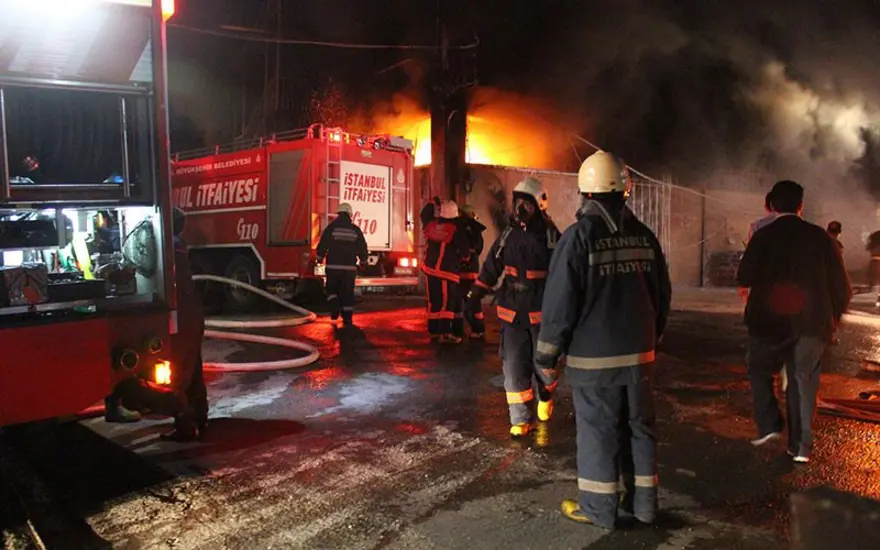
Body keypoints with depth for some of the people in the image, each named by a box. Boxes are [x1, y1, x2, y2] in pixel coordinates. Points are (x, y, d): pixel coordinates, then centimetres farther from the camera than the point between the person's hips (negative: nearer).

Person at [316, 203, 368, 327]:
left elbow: (322, 245, -1)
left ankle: (335, 307, -9)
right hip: (350, 268, 1)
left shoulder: (331, 227, -2)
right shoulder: (356, 230, 4)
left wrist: (320, 258, 15)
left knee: (332, 290, 16)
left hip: (333, 267, -1)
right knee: (347, 293, 8)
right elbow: (362, 248, 7)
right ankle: (348, 319, 6)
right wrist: (363, 261, 22)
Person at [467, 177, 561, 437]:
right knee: (514, 367, 1)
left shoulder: (552, 237, -7)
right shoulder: (507, 235, 4)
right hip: (512, 312, 3)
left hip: (542, 313, -3)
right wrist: (475, 295, 3)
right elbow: (490, 268, 9)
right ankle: (521, 420, 9)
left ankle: (545, 396, 41)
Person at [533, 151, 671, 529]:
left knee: (597, 429, 5)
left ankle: (599, 508, 16)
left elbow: (560, 302, -14)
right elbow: (662, 295, 11)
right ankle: (643, 502, 26)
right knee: (639, 426, 15)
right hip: (639, 353, 5)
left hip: (593, 356, -5)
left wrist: (546, 356, -5)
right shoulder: (644, 235, 4)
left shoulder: (579, 236, -13)